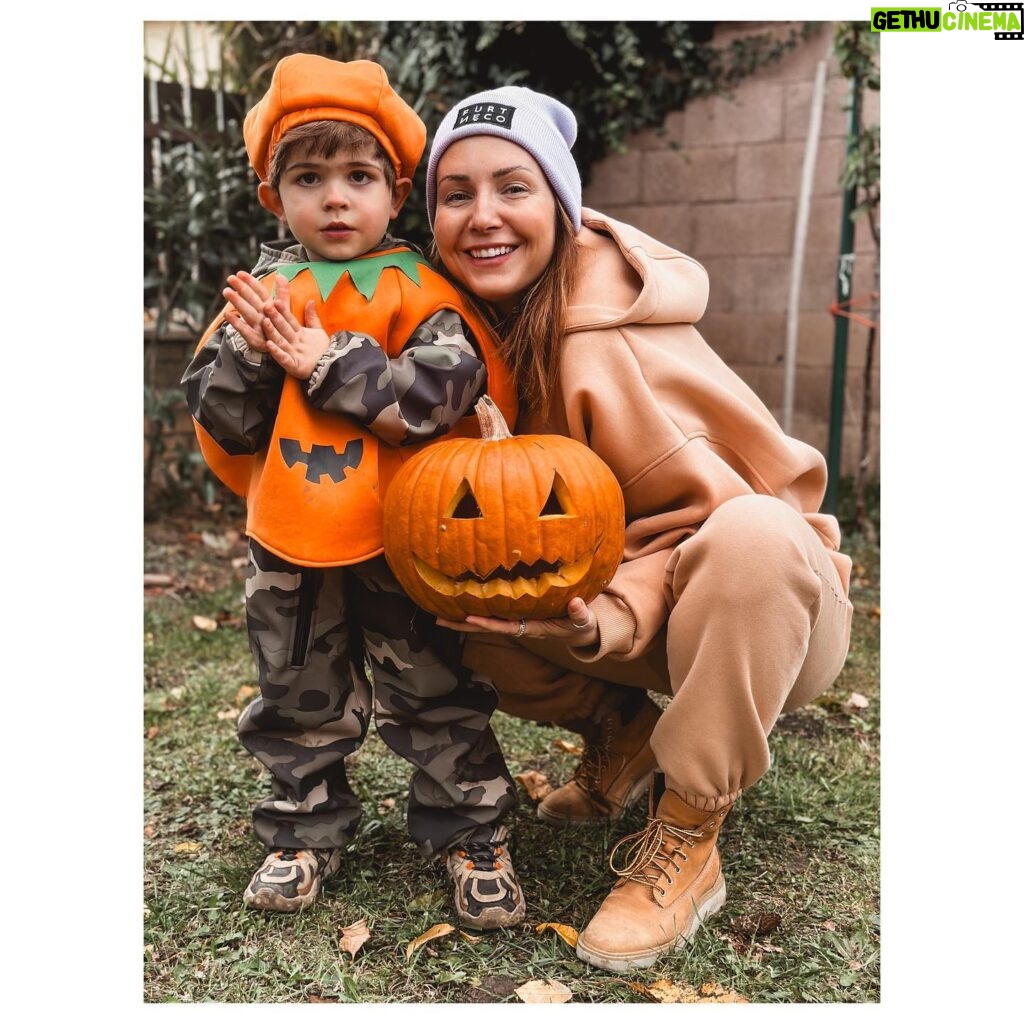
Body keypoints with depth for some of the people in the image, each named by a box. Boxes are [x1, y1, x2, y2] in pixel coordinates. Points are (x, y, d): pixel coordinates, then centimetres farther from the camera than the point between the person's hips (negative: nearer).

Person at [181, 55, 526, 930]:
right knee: (300, 701, 18)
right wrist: (249, 352, -17)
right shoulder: (261, 292, 4)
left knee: (438, 695, 11)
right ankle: (307, 831, 38)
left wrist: (323, 362, -22)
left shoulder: (420, 290, -6)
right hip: (290, 540, 4)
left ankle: (472, 833, 28)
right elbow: (218, 418, 1)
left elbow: (447, 388, -23)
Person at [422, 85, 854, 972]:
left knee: (752, 535, -39)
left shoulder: (609, 334, -24)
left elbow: (712, 509, -22)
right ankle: (622, 732, 9)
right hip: (627, 590, 6)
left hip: (768, 609, -5)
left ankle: (687, 843, -19)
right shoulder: (488, 320, -3)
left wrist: (603, 617, -38)